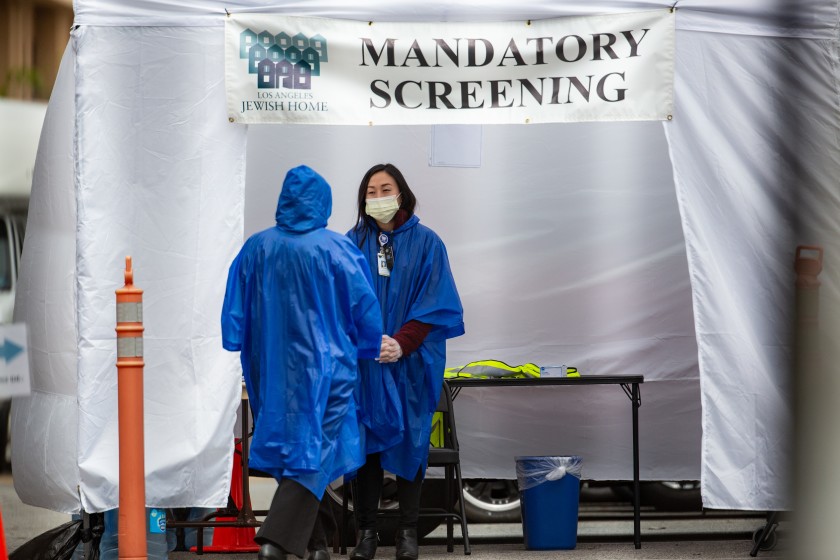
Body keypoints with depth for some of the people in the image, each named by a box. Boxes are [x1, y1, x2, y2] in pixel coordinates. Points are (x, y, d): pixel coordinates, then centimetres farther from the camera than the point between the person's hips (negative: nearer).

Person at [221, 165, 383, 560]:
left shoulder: (256, 248, 0)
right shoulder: (337, 250, -9)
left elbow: (236, 312, 5)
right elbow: (364, 308, -4)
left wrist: (249, 351, 17)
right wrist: (367, 349, 13)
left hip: (271, 368, 4)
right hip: (323, 370, -4)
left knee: (287, 445, 15)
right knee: (312, 452, -3)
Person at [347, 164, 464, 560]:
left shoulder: (425, 243, 1)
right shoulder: (353, 243, 4)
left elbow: (434, 304, -4)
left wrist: (402, 343, -16)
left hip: (411, 362, -1)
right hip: (362, 362, 1)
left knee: (409, 441, 2)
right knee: (364, 441, 1)